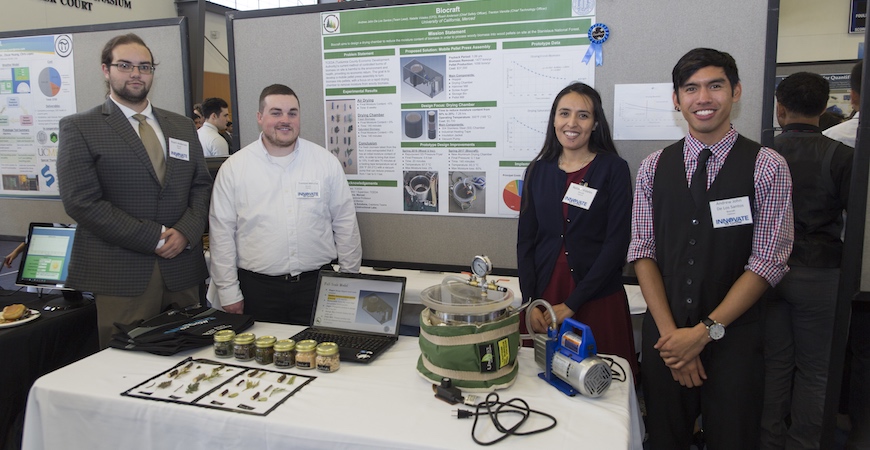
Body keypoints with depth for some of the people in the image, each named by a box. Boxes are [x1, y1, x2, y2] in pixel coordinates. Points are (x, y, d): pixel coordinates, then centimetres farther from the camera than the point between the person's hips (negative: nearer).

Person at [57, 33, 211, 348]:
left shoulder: (182, 126, 15)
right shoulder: (79, 128, 1)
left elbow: (201, 186, 12)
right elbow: (82, 201, -9)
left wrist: (186, 232, -7)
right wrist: (153, 238, -14)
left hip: (182, 268, 4)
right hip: (121, 275, -4)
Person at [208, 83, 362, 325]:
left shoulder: (326, 162, 2)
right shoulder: (234, 167, 0)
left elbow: (345, 223, 6)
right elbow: (221, 232, 2)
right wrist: (229, 292, 0)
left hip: (317, 282, 1)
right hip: (257, 287, 0)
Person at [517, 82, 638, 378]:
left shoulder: (614, 169, -3)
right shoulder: (538, 171, 7)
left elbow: (616, 242, -9)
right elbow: (525, 240, 6)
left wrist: (572, 303, -13)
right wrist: (531, 302, -5)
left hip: (598, 301, -2)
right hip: (544, 296, 3)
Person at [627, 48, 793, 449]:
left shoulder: (767, 167, -4)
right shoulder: (654, 167, 3)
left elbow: (768, 262, -9)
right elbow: (642, 252, -1)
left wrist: (705, 331, -14)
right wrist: (670, 332, -10)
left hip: (733, 339, -2)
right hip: (663, 336, 2)